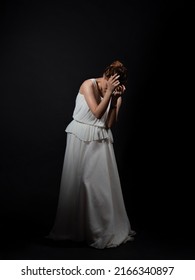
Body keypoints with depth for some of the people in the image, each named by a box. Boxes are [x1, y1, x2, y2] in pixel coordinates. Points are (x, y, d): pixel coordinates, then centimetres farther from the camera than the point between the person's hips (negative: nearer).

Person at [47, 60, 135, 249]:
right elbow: (97, 113, -17)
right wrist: (109, 92, -21)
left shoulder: (117, 96, 3)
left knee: (102, 183, -1)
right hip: (80, 138, -3)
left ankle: (106, 229, 13)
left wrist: (115, 99, -15)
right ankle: (73, 228, 19)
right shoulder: (89, 84, -9)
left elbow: (109, 123, -8)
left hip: (101, 141, 3)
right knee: (76, 182, 3)